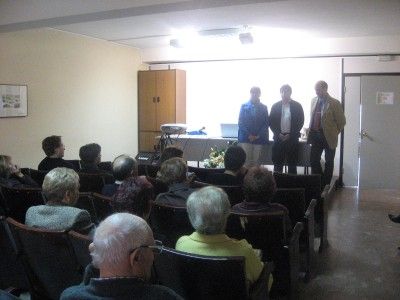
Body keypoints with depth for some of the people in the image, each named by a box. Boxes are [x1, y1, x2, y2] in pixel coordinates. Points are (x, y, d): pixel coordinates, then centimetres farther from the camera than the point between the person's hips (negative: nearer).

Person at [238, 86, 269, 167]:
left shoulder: (264, 107, 9)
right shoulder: (244, 106, 6)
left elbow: (266, 123, 5)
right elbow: (241, 122, 1)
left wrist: (258, 135, -8)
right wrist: (249, 135, -9)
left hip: (259, 139, 1)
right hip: (245, 138, -1)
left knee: (256, 161, 2)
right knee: (246, 160, -4)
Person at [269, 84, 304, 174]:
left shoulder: (297, 106, 2)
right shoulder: (275, 106, 7)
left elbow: (300, 122, -1)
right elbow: (271, 122, 6)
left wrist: (290, 135, -8)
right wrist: (278, 134, -7)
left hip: (292, 138, -1)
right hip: (279, 138, 1)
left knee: (292, 163, 3)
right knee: (277, 163, 4)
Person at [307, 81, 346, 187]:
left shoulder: (334, 103, -10)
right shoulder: (314, 101, 8)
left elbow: (342, 121, -5)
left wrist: (334, 133, -1)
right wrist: (311, 132, 11)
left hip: (328, 137, -5)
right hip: (316, 136, 5)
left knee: (329, 162, 8)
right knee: (313, 160, 5)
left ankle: (326, 185, 19)